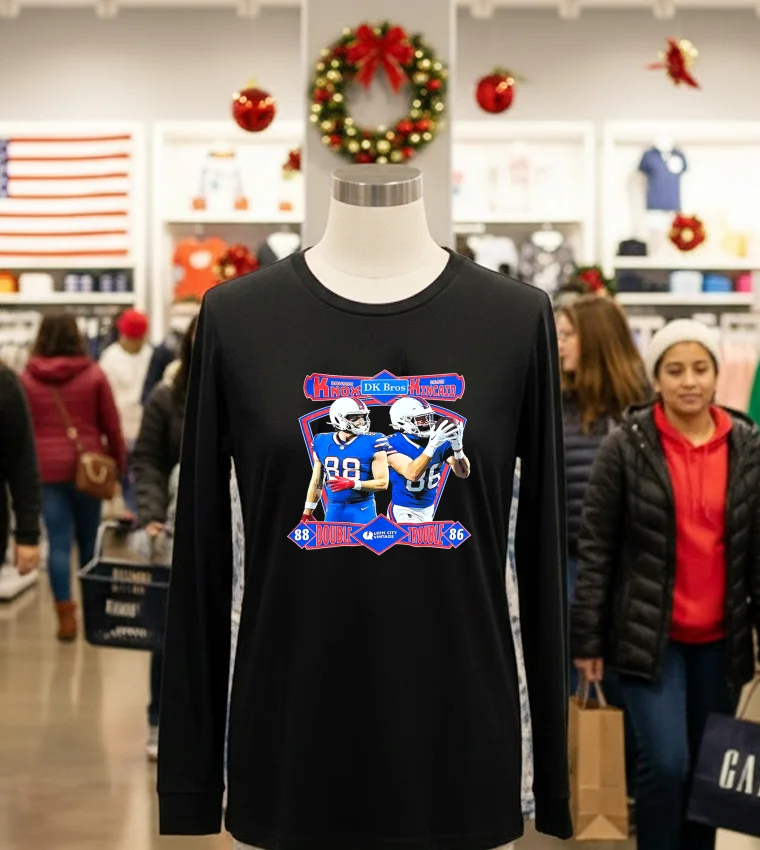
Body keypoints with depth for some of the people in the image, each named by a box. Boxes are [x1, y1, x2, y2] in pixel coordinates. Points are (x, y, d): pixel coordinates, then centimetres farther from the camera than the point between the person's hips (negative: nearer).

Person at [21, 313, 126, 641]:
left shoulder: (27, 379, 1)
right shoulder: (94, 375, 0)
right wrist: (118, 463, 14)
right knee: (88, 540, 11)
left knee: (58, 542, 0)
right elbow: (111, 426, 3)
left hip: (46, 469, 0)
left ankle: (66, 615, -5)